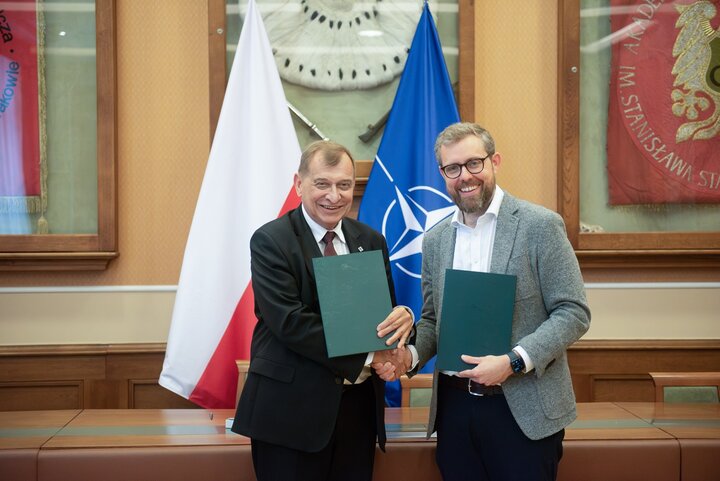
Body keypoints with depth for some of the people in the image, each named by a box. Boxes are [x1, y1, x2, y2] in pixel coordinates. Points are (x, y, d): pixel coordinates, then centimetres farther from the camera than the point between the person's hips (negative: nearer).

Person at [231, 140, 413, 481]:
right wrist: (366, 357, -19)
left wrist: (401, 316, -14)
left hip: (358, 404, 5)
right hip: (291, 408, -5)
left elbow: (384, 310, 11)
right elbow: (289, 322, -17)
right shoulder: (270, 241, -7)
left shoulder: (371, 242, 10)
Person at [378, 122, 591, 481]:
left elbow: (574, 312, -8)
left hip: (523, 410, -4)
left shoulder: (540, 226, -6)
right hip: (454, 406, 5)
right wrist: (410, 353, -5)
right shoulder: (435, 239, 10)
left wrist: (513, 362, -19)